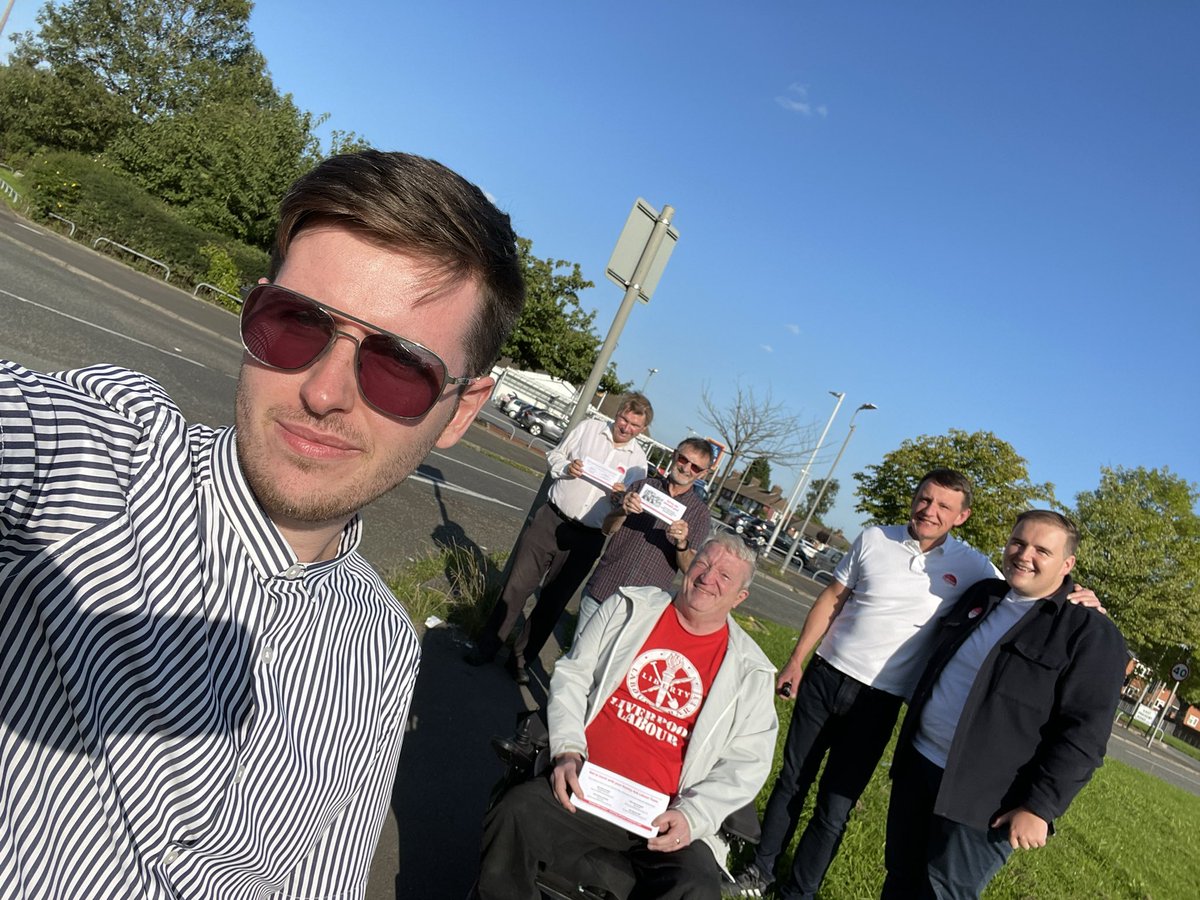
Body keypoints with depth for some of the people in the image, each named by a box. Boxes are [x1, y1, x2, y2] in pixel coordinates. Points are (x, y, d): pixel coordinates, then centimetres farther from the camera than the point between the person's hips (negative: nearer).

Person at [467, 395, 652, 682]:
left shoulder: (639, 460, 2)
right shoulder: (589, 427, 1)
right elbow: (554, 455, 9)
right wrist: (566, 467, -11)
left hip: (587, 539, 0)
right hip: (551, 519, 0)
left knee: (554, 600, 8)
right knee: (518, 585, 2)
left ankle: (521, 658, 23)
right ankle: (486, 646, 16)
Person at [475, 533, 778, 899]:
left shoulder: (749, 670, 4)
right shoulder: (630, 607, 6)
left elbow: (747, 763, 3)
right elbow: (572, 675, 6)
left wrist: (691, 816, -11)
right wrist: (569, 752, -8)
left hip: (665, 818, 0)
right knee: (514, 817, -26)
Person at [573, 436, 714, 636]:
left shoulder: (700, 514, 0)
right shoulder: (643, 485, 4)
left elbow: (689, 568, -5)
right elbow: (607, 529, 1)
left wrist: (681, 544, -25)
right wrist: (623, 511, -20)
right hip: (601, 589, 2)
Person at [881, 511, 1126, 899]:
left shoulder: (1092, 634, -11)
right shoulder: (981, 594, 9)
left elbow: (1083, 734, -15)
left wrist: (1039, 808, -18)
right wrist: (907, 745, 20)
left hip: (982, 797, -6)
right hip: (916, 765, 6)